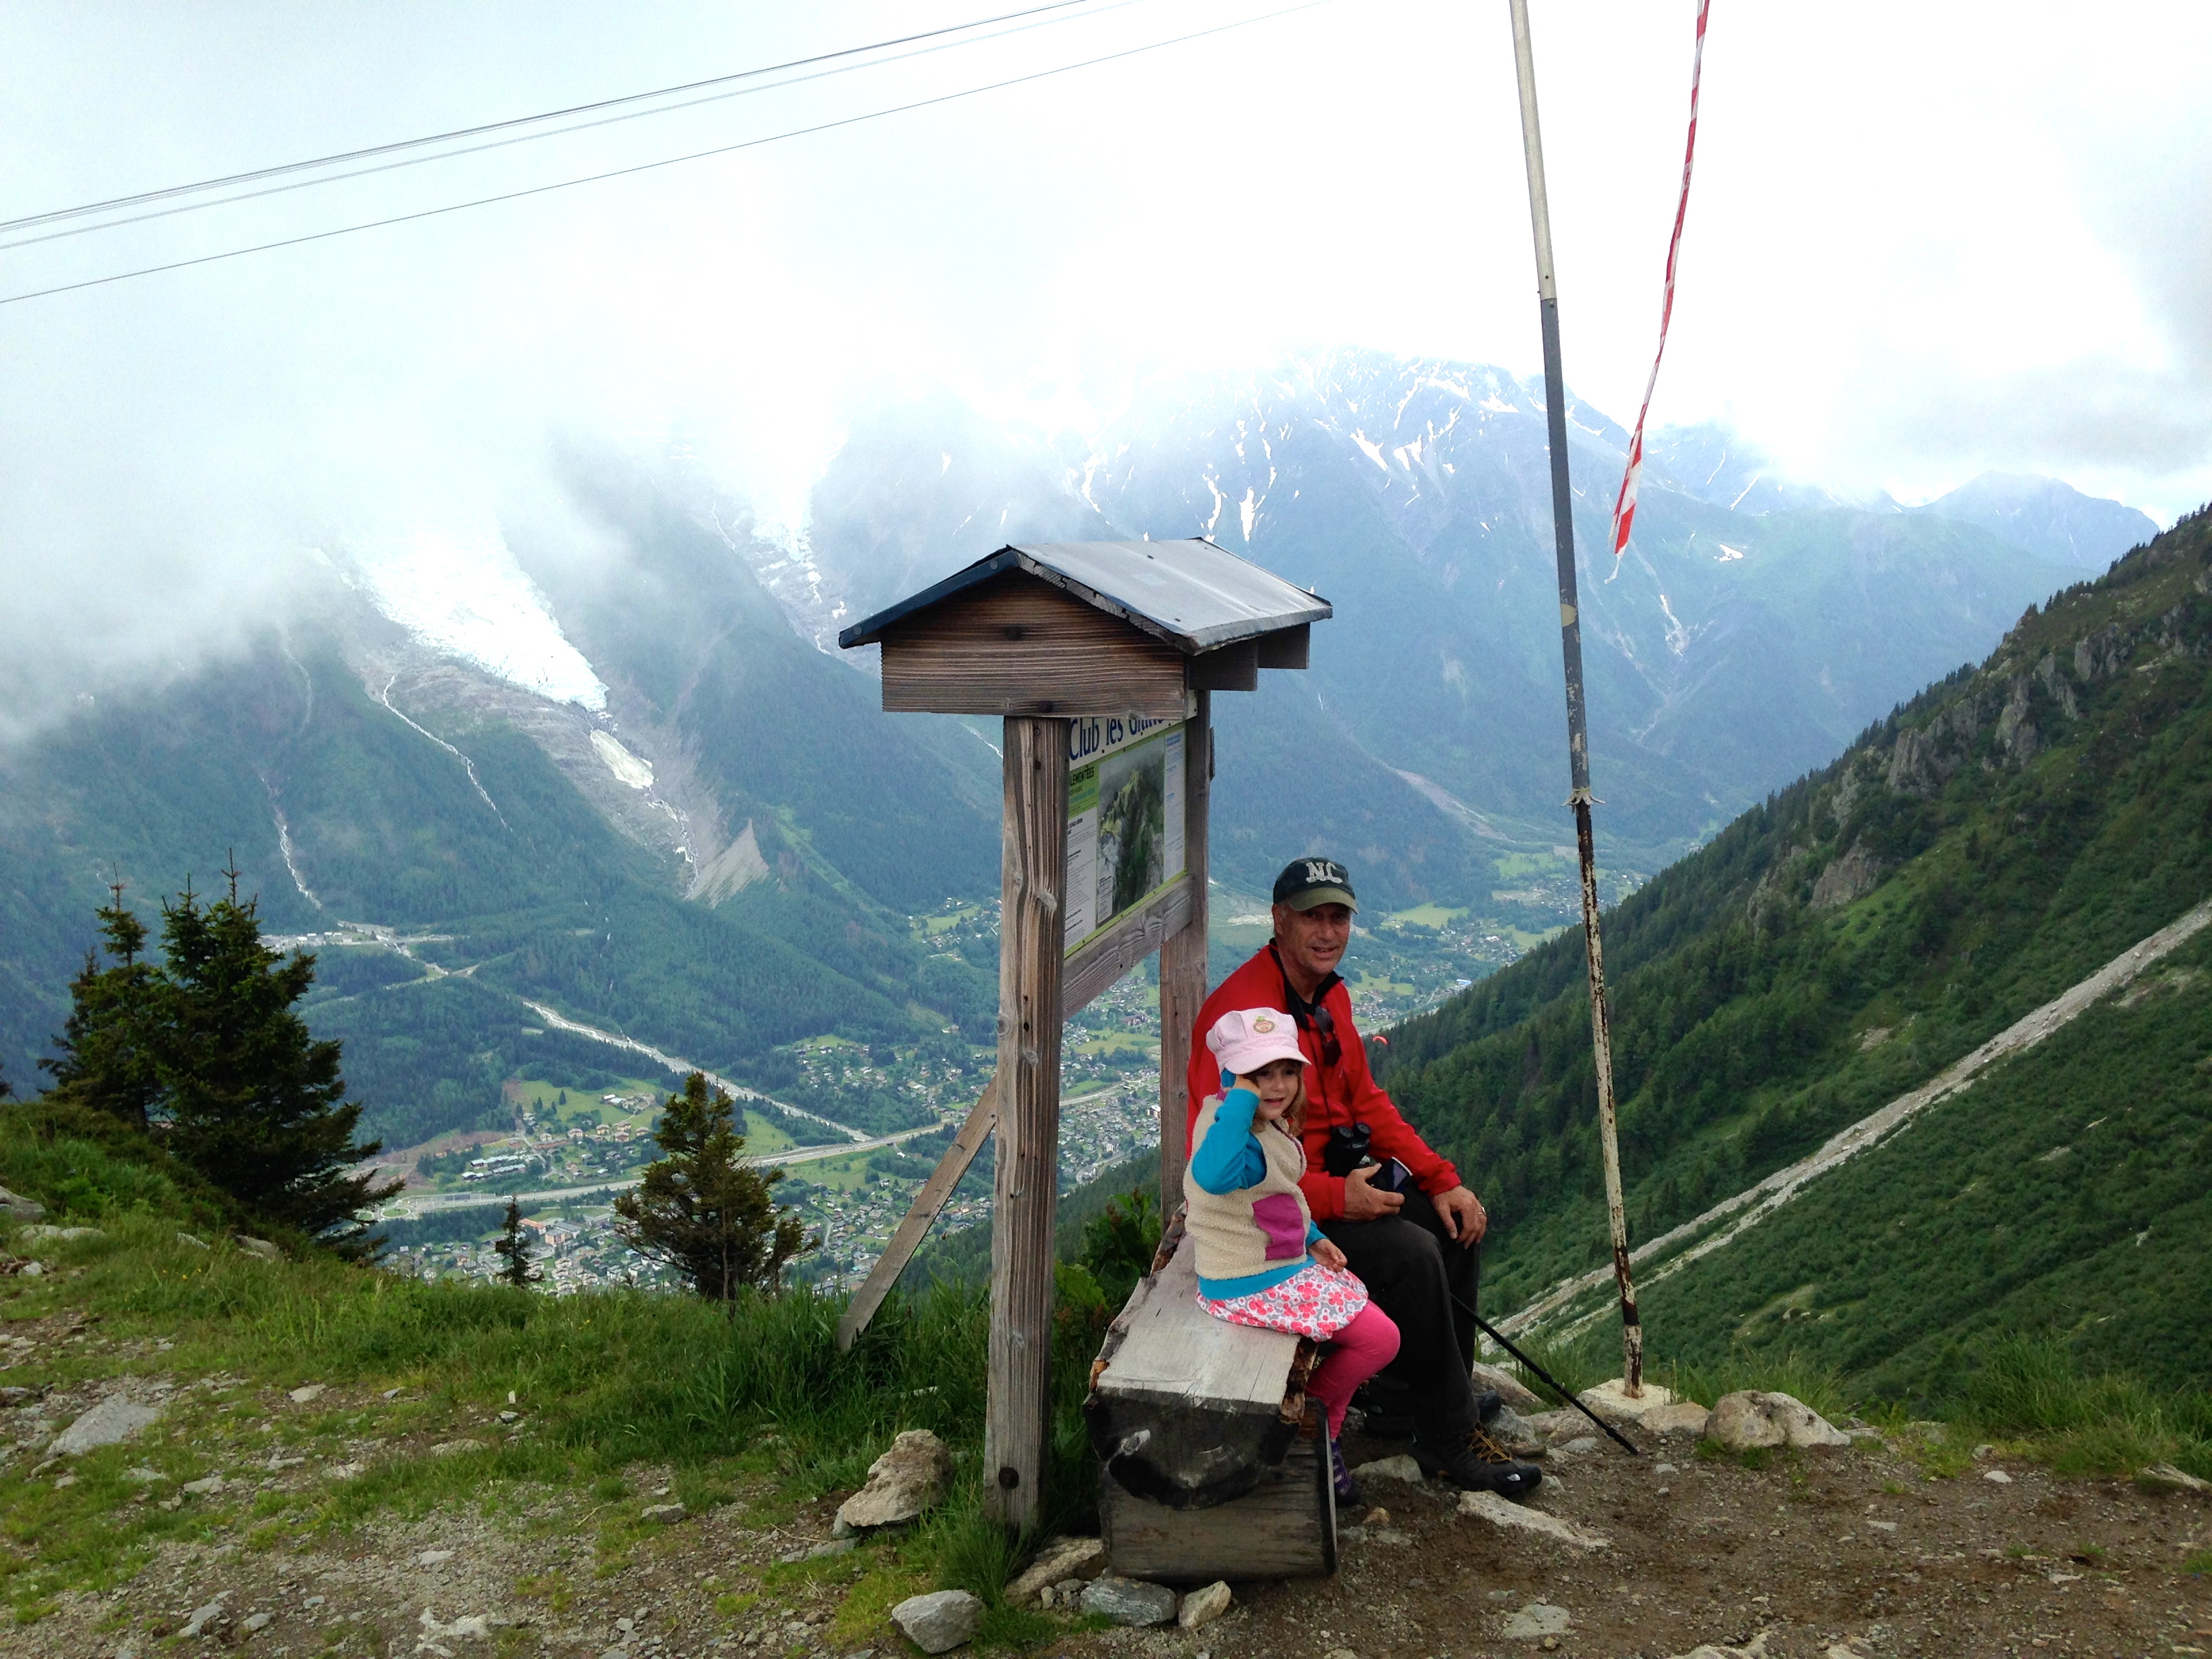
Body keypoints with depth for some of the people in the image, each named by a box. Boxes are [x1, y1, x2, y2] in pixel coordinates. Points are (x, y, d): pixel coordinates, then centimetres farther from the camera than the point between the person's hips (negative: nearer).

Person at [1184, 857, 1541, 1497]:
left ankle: (1405, 1396, 19)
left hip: (1331, 1178, 10)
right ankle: (1448, 1439, -8)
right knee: (1410, 1254, -24)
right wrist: (1333, 1198, -29)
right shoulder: (1242, 1010, -24)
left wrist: (1442, 1180, 1)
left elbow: (1367, 1102, 11)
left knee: (1455, 1219, 6)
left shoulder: (1331, 995, 7)